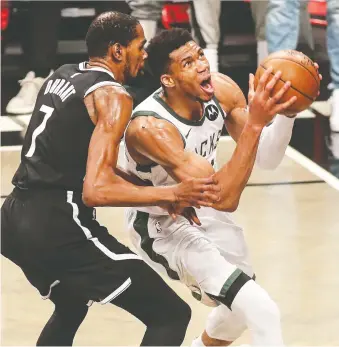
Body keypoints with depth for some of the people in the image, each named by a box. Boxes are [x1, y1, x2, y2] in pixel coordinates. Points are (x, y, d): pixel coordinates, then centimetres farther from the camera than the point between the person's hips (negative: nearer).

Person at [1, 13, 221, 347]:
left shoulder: (62, 75, 16)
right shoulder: (112, 96, -10)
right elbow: (96, 190, -22)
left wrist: (150, 190, 20)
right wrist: (171, 194, -19)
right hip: (59, 225, -9)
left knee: (72, 308, 37)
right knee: (171, 315, -6)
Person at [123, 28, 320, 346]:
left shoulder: (221, 89, -17)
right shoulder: (149, 127, -36)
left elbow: (267, 159, -8)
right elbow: (224, 198, -41)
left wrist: (286, 109, -27)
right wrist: (255, 123, -47)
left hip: (201, 208, 8)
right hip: (162, 226, -8)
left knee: (243, 307, 26)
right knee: (262, 311, -22)